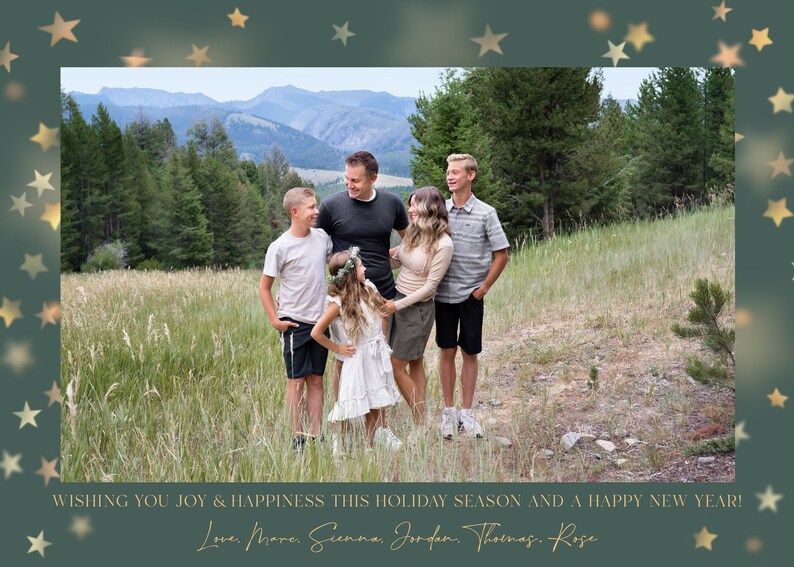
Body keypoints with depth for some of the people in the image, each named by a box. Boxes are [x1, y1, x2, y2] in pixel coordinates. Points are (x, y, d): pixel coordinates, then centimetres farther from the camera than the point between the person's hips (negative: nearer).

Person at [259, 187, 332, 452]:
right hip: (295, 322, -5)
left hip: (321, 320, 5)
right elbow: (264, 287, -4)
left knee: (316, 380, 9)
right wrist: (275, 320, -8)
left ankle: (316, 435, 14)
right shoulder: (280, 247, -11)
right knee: (296, 380, 1)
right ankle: (297, 437, 7)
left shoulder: (322, 237, 3)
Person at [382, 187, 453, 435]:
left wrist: (398, 305, -17)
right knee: (415, 364, 11)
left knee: (397, 366, -2)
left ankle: (420, 425, 10)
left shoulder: (443, 244, -18)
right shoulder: (412, 233, 3)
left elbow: (430, 285, -17)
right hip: (398, 299, 7)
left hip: (418, 307, -7)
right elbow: (395, 261, 18)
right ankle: (422, 422, 17)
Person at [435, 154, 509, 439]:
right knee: (447, 352, 7)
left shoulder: (485, 213, -6)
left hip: (471, 296, -2)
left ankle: (466, 412, 18)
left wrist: (483, 288, -4)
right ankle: (449, 410, 18)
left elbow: (501, 255, -2)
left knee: (470, 354, 7)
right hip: (444, 294, 2)